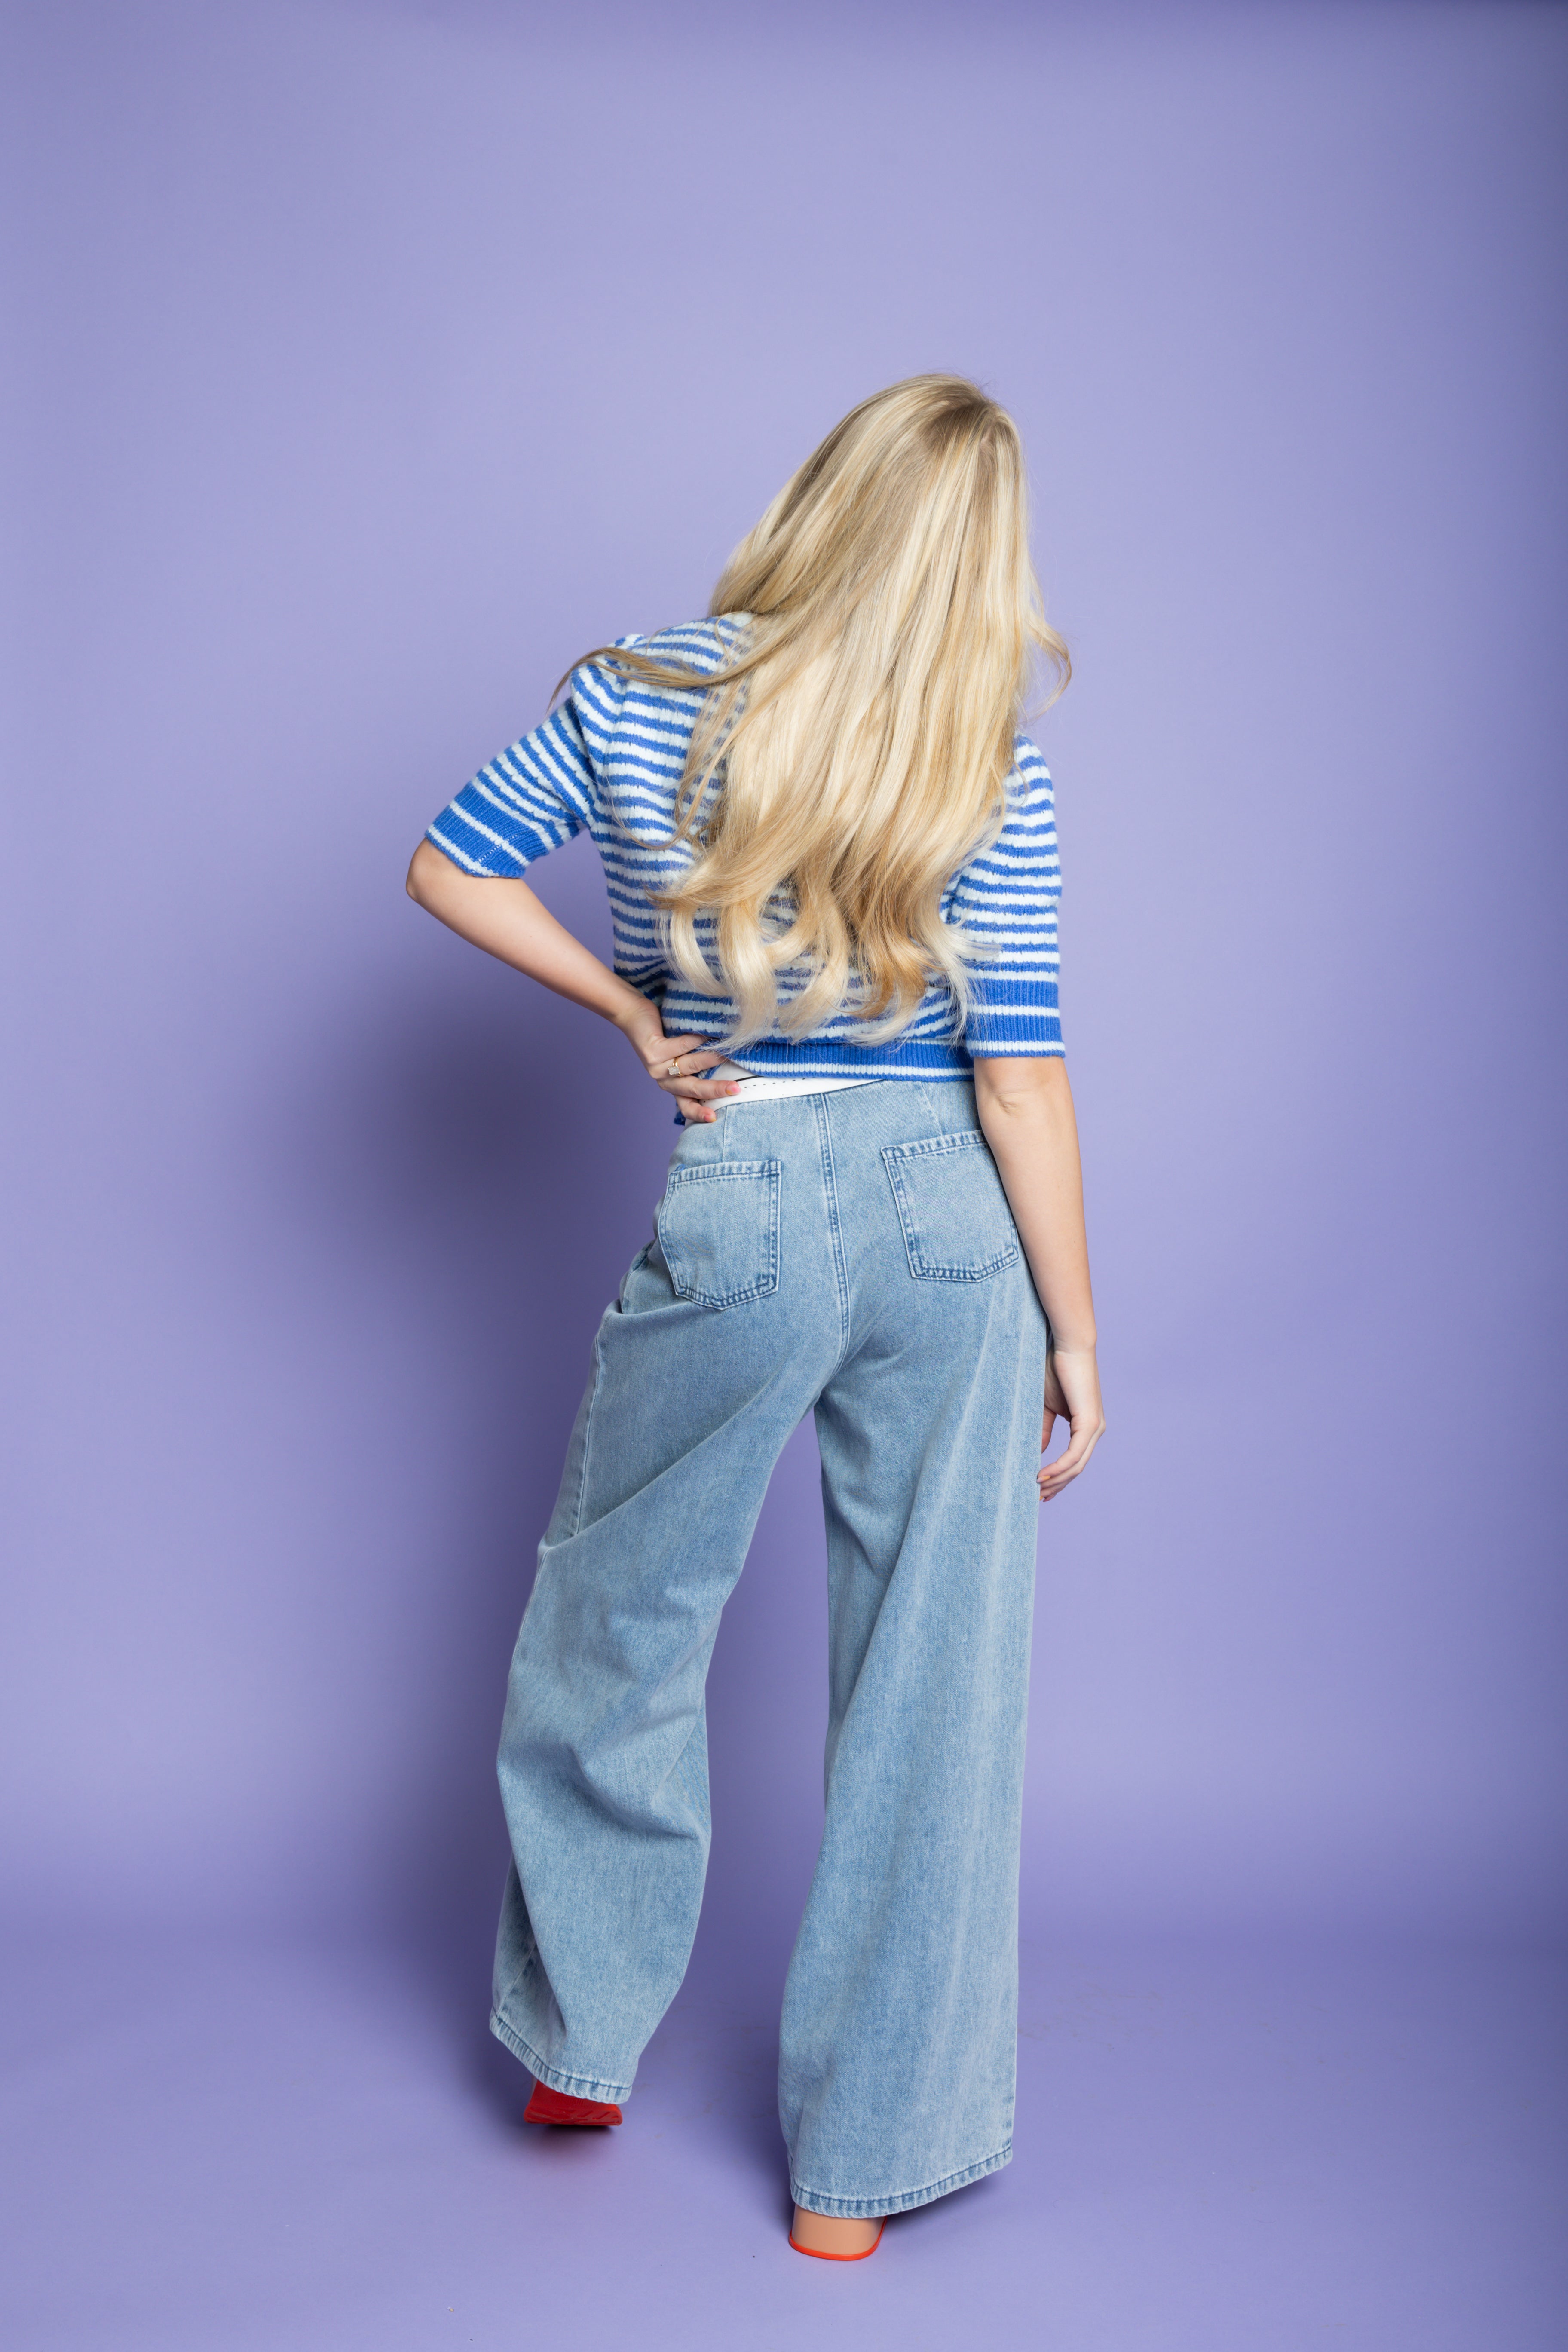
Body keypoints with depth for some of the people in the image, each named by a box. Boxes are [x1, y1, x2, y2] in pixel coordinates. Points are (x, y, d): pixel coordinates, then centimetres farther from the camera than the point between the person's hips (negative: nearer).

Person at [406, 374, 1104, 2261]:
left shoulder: (642, 700, -2)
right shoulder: (991, 766, -5)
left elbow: (446, 868, 7)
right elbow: (1022, 1076, -7)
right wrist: (1073, 1332, 0)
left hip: (739, 1217, 0)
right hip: (951, 1217, 0)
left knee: (620, 1627, 21)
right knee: (928, 1683, 10)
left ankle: (583, 2043, 38)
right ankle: (864, 2164, 23)